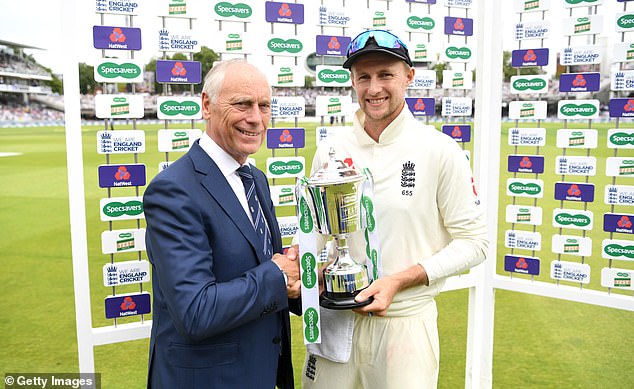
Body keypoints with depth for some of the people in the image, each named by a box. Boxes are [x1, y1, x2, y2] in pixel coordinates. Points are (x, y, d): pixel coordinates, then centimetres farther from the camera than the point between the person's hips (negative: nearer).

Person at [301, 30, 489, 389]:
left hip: (406, 322, -3)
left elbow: (473, 241, -7)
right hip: (335, 319, 3)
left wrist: (398, 281, -17)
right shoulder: (330, 150, 1)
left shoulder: (441, 151, -9)